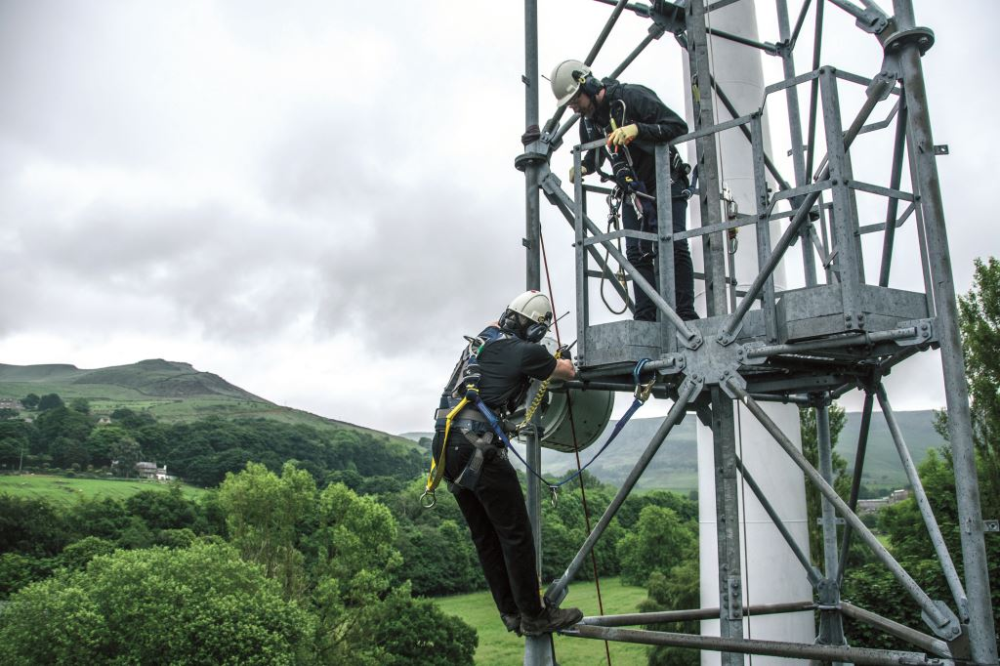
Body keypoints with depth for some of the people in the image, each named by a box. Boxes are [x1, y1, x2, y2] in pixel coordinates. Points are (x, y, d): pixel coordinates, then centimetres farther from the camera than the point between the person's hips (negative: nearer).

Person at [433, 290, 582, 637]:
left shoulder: (485, 337, 17)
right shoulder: (526, 352, -4)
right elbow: (569, 372, 13)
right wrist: (564, 362, 36)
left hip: (446, 444, 9)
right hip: (479, 445, -8)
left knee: (485, 536, 12)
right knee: (515, 533, 0)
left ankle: (511, 612, 20)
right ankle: (534, 617, 6)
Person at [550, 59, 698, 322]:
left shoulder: (633, 97, -17)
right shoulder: (588, 120, 4)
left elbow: (679, 126, -22)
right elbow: (594, 154, 22)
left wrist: (637, 129, -34)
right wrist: (583, 168, -1)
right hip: (633, 193, 6)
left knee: (674, 247, -13)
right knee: (637, 253, -2)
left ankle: (686, 313, -9)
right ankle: (646, 318, -3)